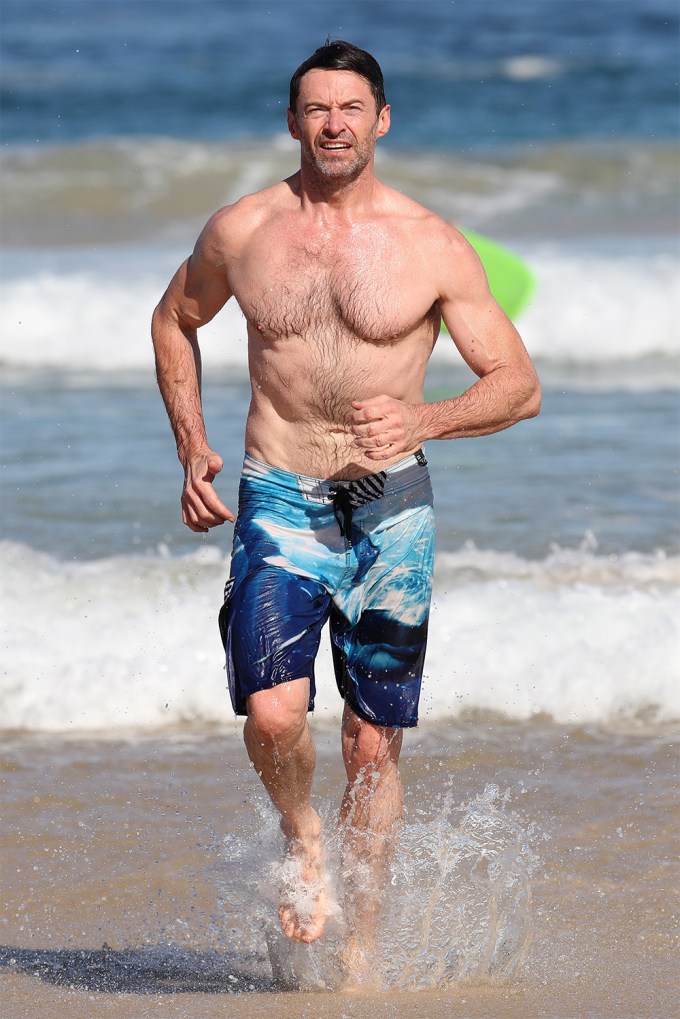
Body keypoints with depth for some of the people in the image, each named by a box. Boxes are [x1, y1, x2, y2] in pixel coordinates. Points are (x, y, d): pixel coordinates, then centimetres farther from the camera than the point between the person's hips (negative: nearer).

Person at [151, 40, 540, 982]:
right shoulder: (240, 231, 2)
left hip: (389, 510, 0)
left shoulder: (433, 247, -3)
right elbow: (175, 321, 21)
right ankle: (304, 844, 12)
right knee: (272, 714, -20)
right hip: (279, 506, 0)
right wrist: (191, 446, 9)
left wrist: (421, 421, -19)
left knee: (374, 746, 4)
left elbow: (519, 384, -1)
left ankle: (359, 951, 18)